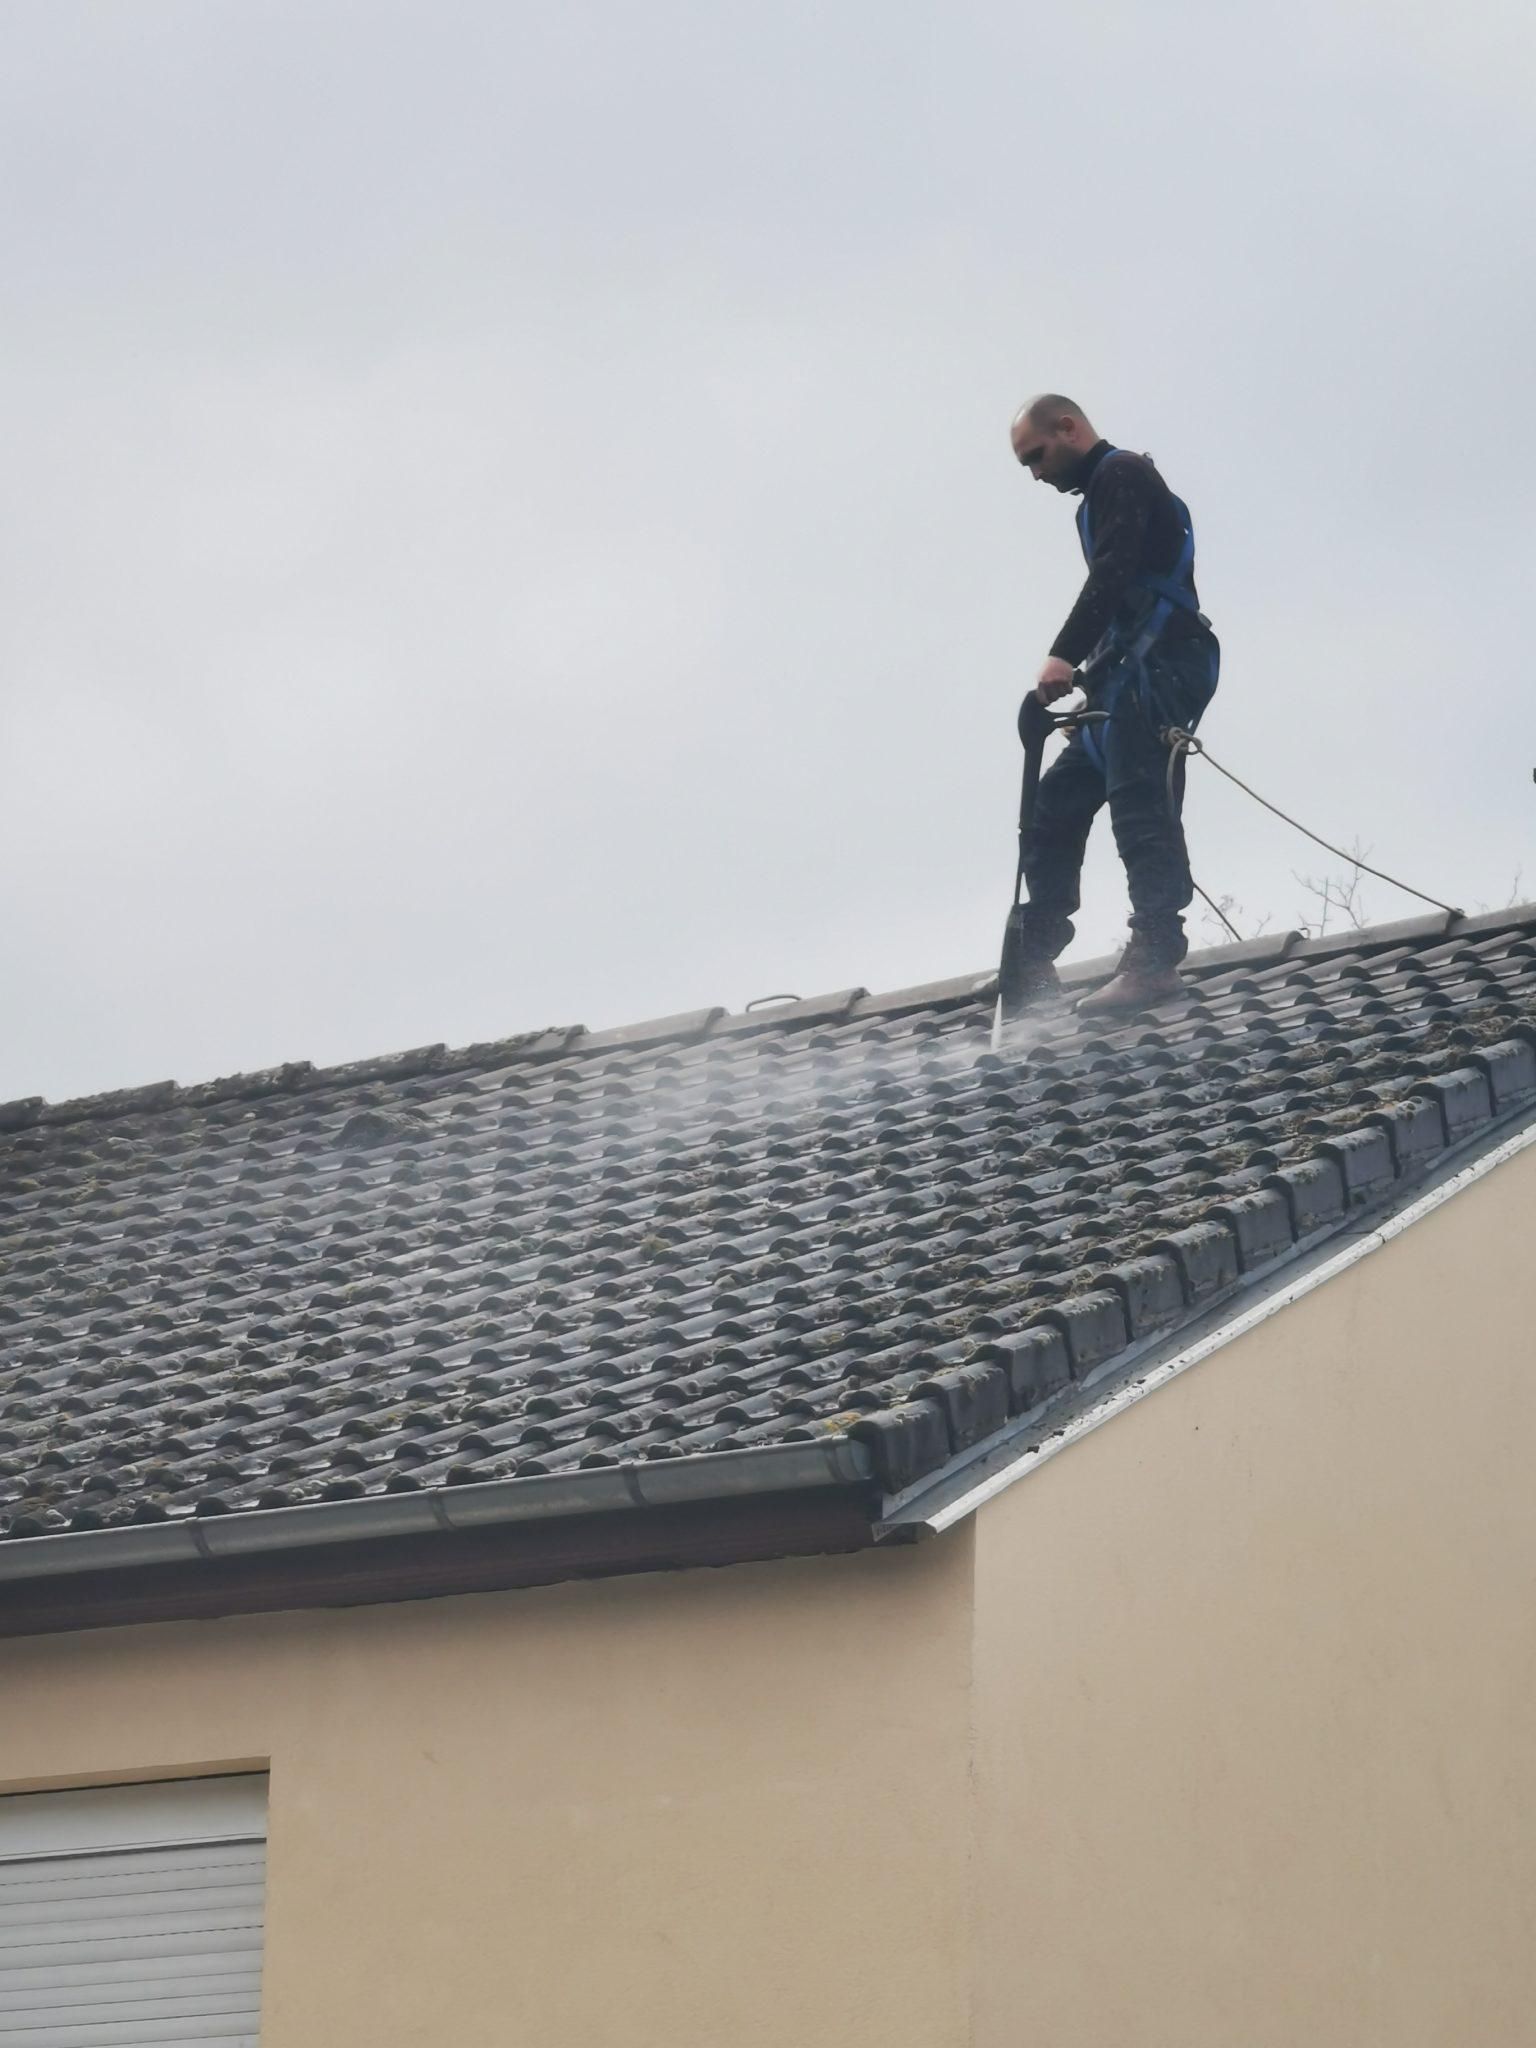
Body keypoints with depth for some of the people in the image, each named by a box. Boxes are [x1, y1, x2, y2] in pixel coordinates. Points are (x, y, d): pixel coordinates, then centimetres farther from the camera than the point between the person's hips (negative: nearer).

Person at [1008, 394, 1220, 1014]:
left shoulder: (1120, 474, -2)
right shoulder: (1106, 490, 29)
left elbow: (1113, 573, -17)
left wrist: (1065, 656, -25)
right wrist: (1087, 674, 18)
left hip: (1155, 669, -11)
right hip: (1130, 680, 11)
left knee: (1139, 808, -21)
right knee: (1055, 803, 11)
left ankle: (1154, 959, -31)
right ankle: (1032, 960, 12)